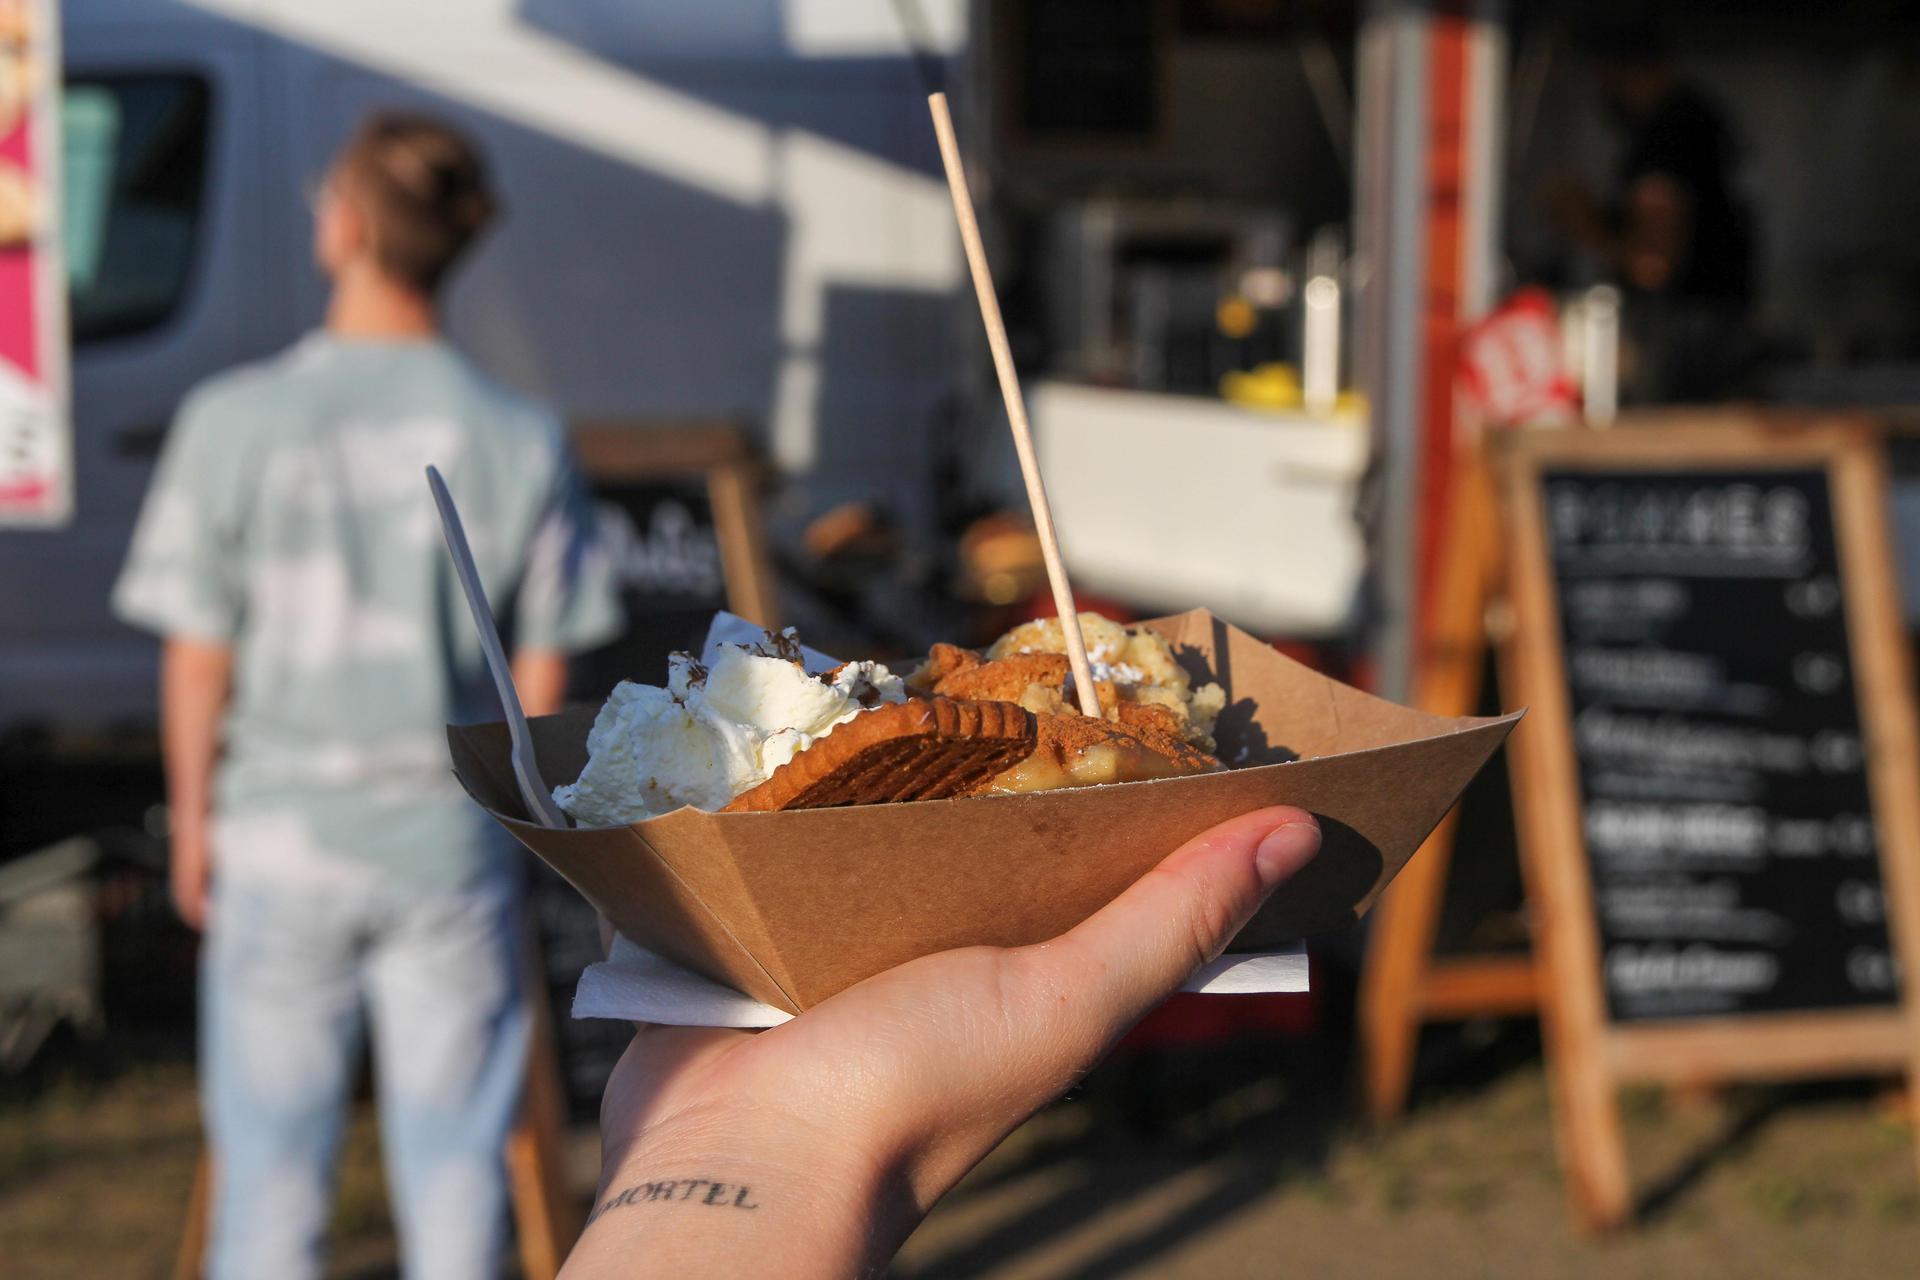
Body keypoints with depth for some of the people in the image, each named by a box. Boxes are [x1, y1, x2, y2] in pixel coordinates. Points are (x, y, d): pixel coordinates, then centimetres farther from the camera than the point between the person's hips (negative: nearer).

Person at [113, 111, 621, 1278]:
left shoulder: (235, 420, -11)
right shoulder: (520, 438, -8)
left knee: (273, 1154, 13)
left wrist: (193, 824, 8)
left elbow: (199, 660, -6)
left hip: (281, 832, 0)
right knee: (452, 1154, 11)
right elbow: (544, 677, -2)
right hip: (452, 838, 1)